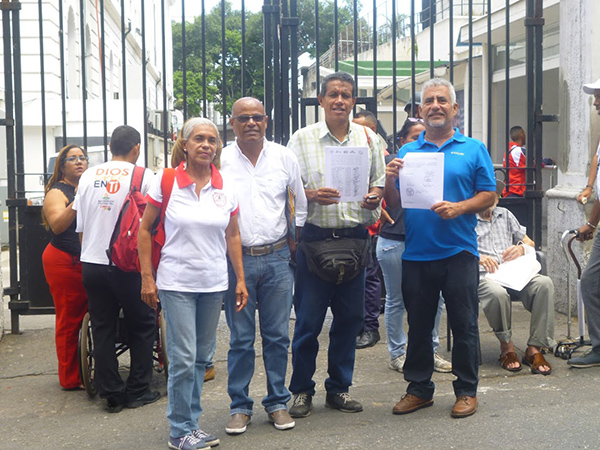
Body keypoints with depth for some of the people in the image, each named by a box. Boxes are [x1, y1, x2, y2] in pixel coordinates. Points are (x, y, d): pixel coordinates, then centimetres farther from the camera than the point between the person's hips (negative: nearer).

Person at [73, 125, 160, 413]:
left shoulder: (88, 176, 6)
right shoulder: (143, 176, -6)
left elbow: (79, 225, 11)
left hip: (91, 263, 4)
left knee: (102, 330, 10)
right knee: (142, 327, 11)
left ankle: (112, 395, 14)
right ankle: (137, 391, 13)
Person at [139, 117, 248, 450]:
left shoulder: (225, 188, 4)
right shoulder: (165, 181, -5)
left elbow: (233, 236, 12)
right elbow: (144, 230, 0)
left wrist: (240, 280, 8)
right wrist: (146, 278, -5)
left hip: (214, 284, 4)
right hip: (176, 282, -4)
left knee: (202, 357, 12)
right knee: (183, 358, -5)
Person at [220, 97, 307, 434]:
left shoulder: (285, 157, 5)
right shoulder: (219, 161, 1)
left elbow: (301, 204, 14)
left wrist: (294, 243, 11)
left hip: (278, 258, 1)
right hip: (236, 258, -1)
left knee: (278, 336, 7)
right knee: (240, 338, 5)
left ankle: (278, 402, 21)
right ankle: (240, 406, 17)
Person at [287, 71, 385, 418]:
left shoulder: (368, 139, 11)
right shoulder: (302, 139, 2)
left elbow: (379, 181, 17)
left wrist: (375, 194, -5)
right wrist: (312, 195, -19)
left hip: (355, 237, 3)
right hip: (315, 237, -3)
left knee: (350, 316, 9)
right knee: (309, 318, 0)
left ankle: (339, 388, 23)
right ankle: (302, 390, 16)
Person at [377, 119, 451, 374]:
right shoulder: (390, 162, 1)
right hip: (394, 241, -3)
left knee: (434, 297, 4)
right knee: (396, 300, 7)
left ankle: (430, 352, 20)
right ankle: (397, 354, 20)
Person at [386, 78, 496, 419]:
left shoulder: (473, 149, 6)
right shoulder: (407, 152, 12)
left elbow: (488, 196, 0)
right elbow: (394, 203, 10)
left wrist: (459, 208, -16)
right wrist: (391, 179, -9)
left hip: (459, 252, -2)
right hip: (416, 253, 3)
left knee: (464, 324, 3)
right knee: (419, 326, 10)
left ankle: (467, 390, 16)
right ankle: (419, 388, 22)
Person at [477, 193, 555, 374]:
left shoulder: (505, 215, 28)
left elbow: (530, 243, 27)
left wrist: (521, 248, 3)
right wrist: (477, 257, -21)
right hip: (483, 276, -4)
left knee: (544, 283, -28)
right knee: (497, 293, -40)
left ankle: (534, 349, -24)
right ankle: (506, 346, -15)